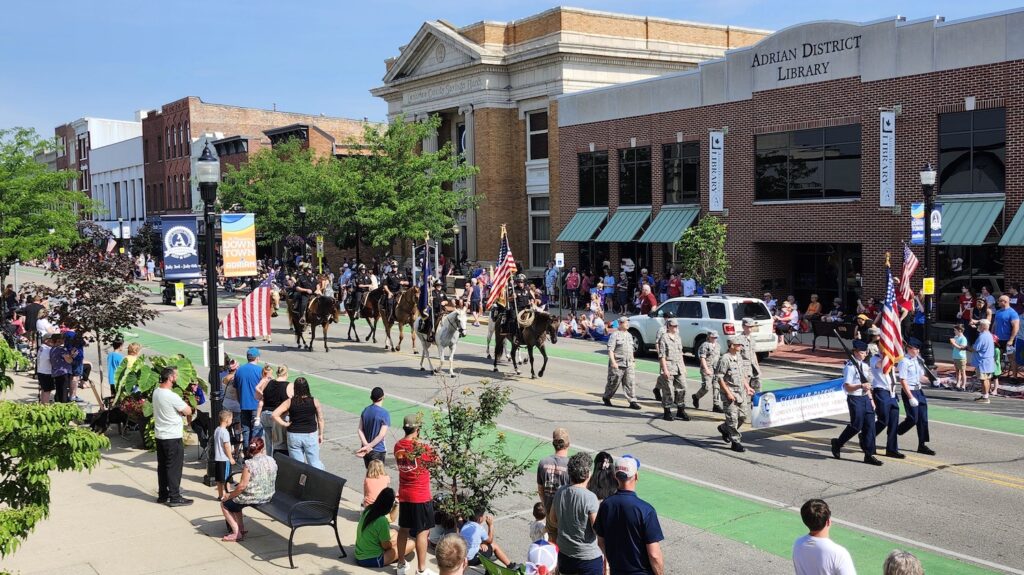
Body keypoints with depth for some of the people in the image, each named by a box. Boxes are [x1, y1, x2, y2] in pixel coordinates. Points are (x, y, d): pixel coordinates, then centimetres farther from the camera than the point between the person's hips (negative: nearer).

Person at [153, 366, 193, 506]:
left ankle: (163, 495, 23)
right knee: (174, 468, -1)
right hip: (173, 437, -8)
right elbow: (188, 411, -14)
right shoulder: (172, 397, -22)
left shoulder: (156, 392, 5)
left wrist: (179, 410, -1)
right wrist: (184, 404, 6)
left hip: (159, 436, 8)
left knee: (162, 466, 15)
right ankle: (175, 497, 3)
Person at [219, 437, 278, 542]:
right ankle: (241, 528, 31)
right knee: (235, 501, 31)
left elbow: (242, 486, -20)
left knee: (224, 504, 17)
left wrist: (230, 496, -3)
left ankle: (237, 533, 10)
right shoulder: (272, 461, -3)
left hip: (251, 498, -7)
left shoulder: (250, 464, -20)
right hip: (267, 497, 7)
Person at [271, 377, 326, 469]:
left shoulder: (289, 402, -6)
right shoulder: (315, 401, -6)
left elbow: (274, 415, -11)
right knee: (315, 463, 8)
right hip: (311, 435, 0)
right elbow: (320, 419, 1)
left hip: (294, 436, 0)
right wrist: (320, 434, 12)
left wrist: (284, 424, -2)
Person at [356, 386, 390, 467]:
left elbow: (359, 429, -3)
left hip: (366, 449, 6)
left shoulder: (365, 410, 2)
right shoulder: (385, 414, -16)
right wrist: (368, 446, -19)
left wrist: (366, 445, -12)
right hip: (378, 451, -6)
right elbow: (382, 435, -21)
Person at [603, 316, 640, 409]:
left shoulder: (629, 335, 16)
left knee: (630, 383, -1)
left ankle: (632, 401, -1)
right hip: (617, 364, -6)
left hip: (628, 364, 6)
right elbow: (610, 350, -14)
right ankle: (606, 398, 24)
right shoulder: (615, 335, -8)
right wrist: (613, 362, -22)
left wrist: (633, 361, 24)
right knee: (614, 383, 4)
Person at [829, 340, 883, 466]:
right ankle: (837, 443, 18)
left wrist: (871, 399, 18)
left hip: (865, 398, 8)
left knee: (869, 426, 3)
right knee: (856, 426, -6)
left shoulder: (865, 366, 13)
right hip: (855, 399, -8)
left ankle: (869, 454, 8)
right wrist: (861, 386, -32)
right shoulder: (850, 367, -13)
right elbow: (847, 387, -18)